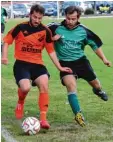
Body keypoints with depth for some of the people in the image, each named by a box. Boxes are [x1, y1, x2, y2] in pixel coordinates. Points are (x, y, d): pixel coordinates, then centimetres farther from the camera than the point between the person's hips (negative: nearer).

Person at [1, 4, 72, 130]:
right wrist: (4, 56, -10)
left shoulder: (45, 31, 1)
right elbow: (7, 41, 4)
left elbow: (51, 51, 9)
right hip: (21, 63, -3)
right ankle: (20, 103, 13)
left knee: (44, 85, -20)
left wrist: (59, 67, 6)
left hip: (37, 64, 3)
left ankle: (43, 119, -16)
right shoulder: (21, 27, -6)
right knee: (26, 87, -25)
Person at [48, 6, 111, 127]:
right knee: (71, 85, -24)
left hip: (81, 60, 3)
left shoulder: (83, 31, -8)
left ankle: (98, 90, 56)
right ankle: (78, 114, -22)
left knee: (94, 82, 16)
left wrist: (104, 59, 1)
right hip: (65, 63, -3)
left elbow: (95, 44, 4)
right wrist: (51, 38, -23)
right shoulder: (56, 28, -14)